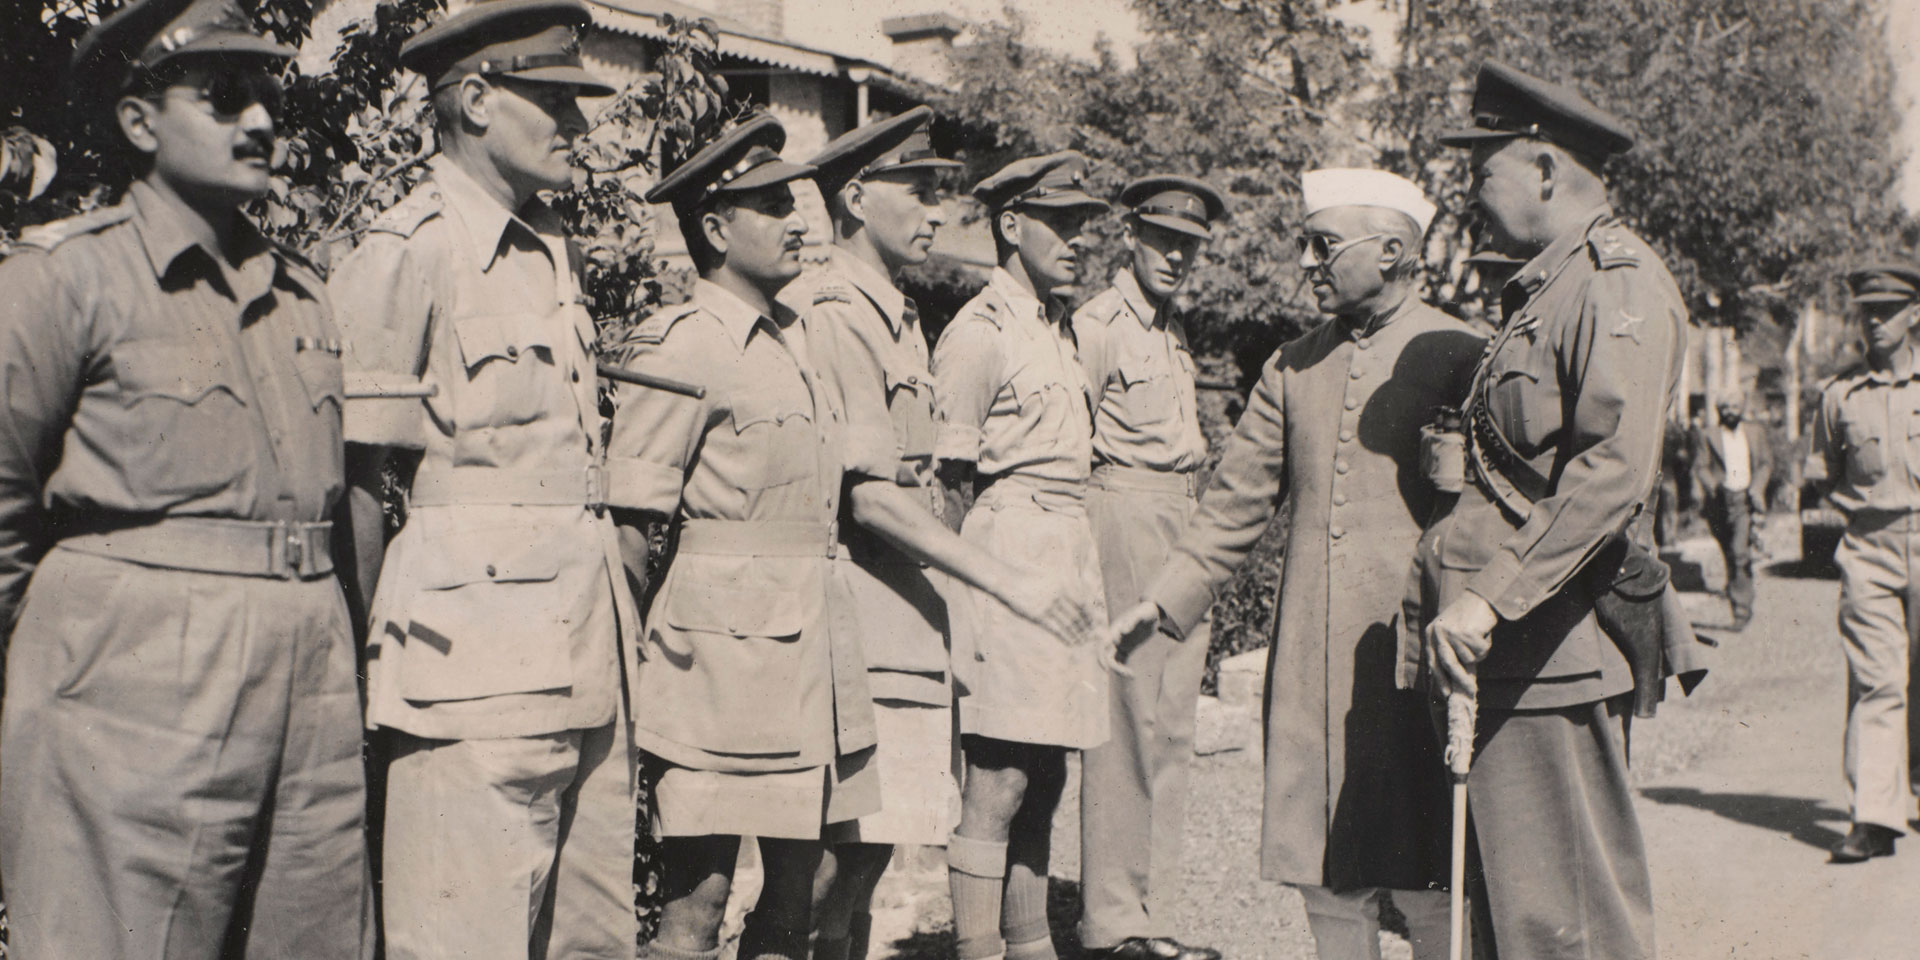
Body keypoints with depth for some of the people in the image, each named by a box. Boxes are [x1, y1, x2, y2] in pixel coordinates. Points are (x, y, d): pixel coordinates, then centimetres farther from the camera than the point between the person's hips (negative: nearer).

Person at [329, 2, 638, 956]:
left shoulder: (555, 250, 17)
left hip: (586, 653, 8)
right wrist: (366, 654, -8)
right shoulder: (404, 254, -8)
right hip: (479, 654, -8)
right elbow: (348, 474, -8)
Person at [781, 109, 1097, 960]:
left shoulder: (898, 316, 18)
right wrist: (1006, 583, -20)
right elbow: (867, 498, -19)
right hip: (853, 599, -9)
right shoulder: (826, 315, -13)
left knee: (869, 842, 11)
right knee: (850, 843, -8)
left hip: (907, 602, 9)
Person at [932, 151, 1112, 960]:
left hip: (1069, 552, 9)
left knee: (1044, 777, 12)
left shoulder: (1058, 327, 18)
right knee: (998, 779, -8)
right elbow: (951, 482, -9)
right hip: (1008, 554, -8)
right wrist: (968, 596, -10)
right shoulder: (979, 332, -8)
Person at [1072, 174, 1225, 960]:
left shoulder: (1176, 332, 19)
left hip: (1183, 531, 8)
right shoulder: (1098, 325, -6)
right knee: (1125, 724, -7)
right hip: (1122, 520, -8)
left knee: (1171, 726, 8)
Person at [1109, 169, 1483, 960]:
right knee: (1324, 867, 8)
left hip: (1409, 654, -5)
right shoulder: (1294, 367, 13)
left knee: (1426, 874, -1)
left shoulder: (1457, 355, -2)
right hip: (1309, 657, 5)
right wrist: (1166, 598, 8)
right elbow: (1238, 501, 16)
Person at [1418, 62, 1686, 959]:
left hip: (1552, 649, -10)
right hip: (1505, 649, 10)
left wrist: (1489, 596, -27)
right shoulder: (1545, 288, 20)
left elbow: (1616, 472, -25)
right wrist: (1452, 563, 17)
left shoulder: (1618, 282, -12)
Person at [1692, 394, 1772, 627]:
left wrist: (1757, 488, -4)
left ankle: (1742, 607, -14)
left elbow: (1766, 463, 14)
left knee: (1740, 551, -17)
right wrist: (1714, 486, -18)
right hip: (1720, 502, 1)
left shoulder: (1755, 432, 14)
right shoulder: (1707, 435, 8)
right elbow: (1701, 466, 1)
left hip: (1746, 500, -1)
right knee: (1730, 555, 9)